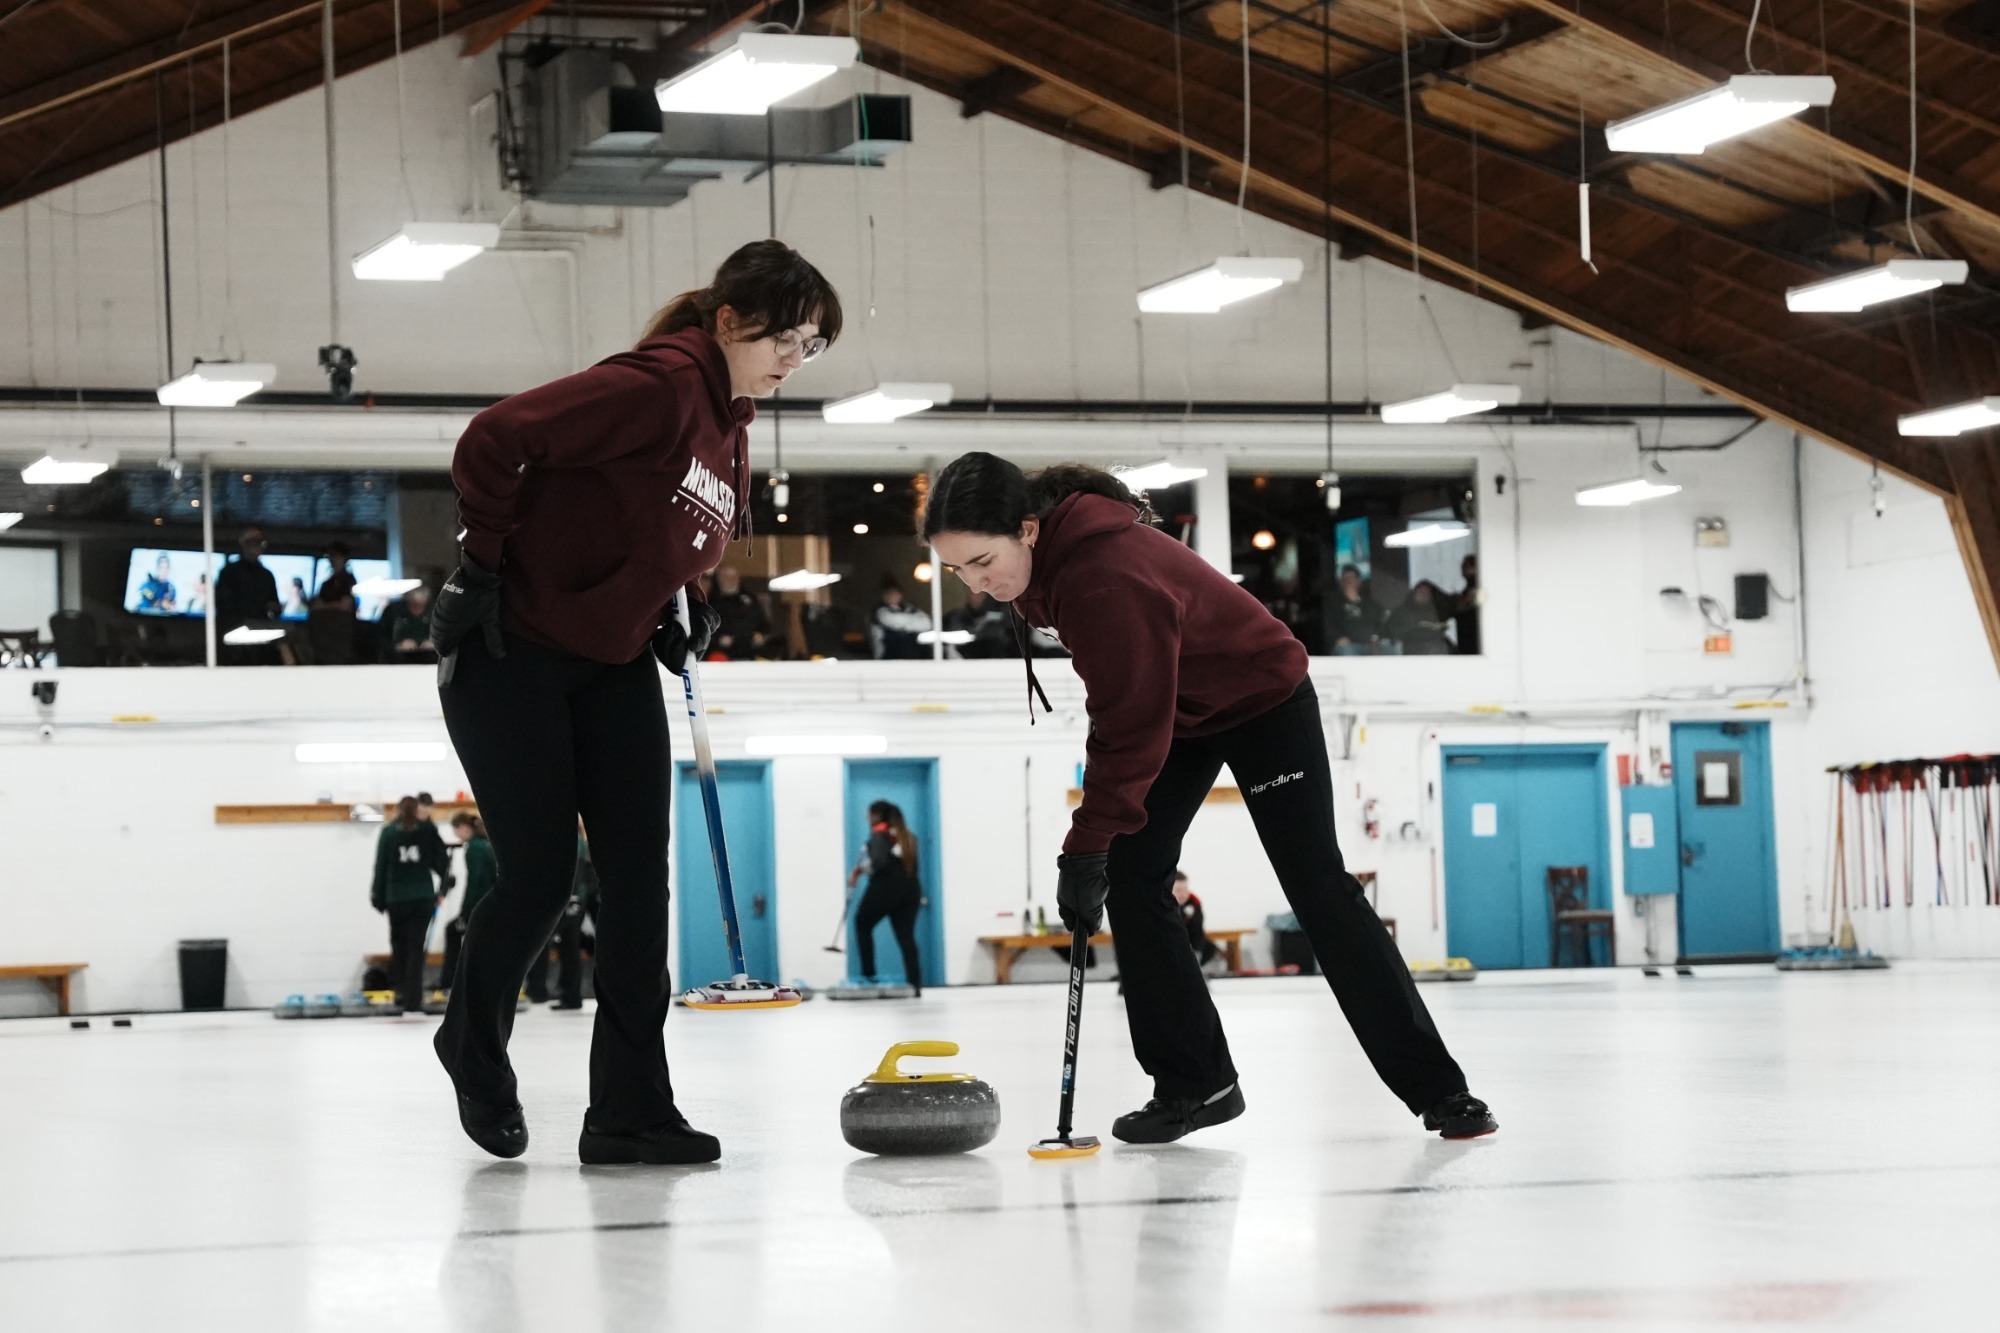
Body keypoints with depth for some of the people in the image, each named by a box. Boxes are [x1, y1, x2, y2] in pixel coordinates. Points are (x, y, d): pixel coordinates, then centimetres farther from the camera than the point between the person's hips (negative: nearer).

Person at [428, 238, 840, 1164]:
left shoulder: (731, 427, 7)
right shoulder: (659, 386, -23)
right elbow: (494, 441, -26)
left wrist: (682, 611, 6)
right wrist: (485, 565, -19)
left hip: (614, 667, 8)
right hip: (511, 655, -8)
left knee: (639, 880, 0)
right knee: (541, 876, -2)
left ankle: (630, 1112, 3)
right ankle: (474, 1046, 26)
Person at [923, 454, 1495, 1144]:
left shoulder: (1107, 580, -38)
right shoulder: (1054, 546, -12)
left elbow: (1134, 731, -34)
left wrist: (1087, 845, -31)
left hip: (1263, 697, -8)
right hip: (1176, 706, 8)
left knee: (1317, 886, -7)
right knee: (1131, 877, -4)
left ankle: (1438, 1090, 1)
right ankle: (1194, 1083, 2)